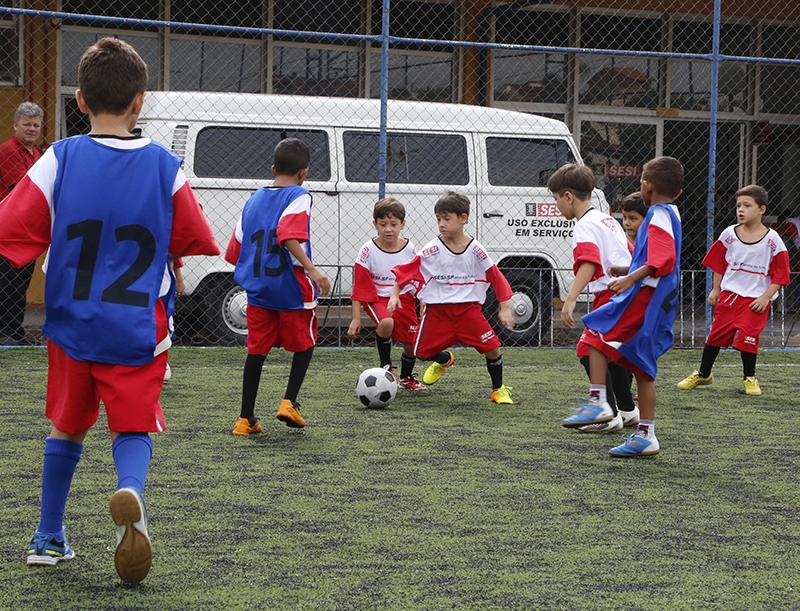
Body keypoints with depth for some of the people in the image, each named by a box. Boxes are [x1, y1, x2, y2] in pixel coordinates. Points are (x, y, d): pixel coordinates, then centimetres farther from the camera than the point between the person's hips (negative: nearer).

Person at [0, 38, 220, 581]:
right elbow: (195, 242, 6)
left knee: (67, 426, 19)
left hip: (72, 324, 1)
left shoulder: (60, 160, -7)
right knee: (134, 429, 7)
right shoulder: (165, 167, -4)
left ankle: (49, 538, 29)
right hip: (139, 330, -1)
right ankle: (130, 495, -26)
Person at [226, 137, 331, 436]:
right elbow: (289, 237, -25)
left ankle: (246, 418, 8)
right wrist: (313, 270, -30)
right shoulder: (299, 197, -8)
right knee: (304, 344, 15)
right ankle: (289, 402, 3)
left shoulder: (254, 199, 11)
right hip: (293, 289, -5)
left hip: (257, 289, 5)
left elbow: (235, 251, 12)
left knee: (257, 350, 10)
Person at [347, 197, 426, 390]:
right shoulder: (368, 251, -12)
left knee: (413, 345, 1)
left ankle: (406, 378, 34)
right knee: (386, 322, -35)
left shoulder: (410, 249, -5)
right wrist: (356, 318, -11)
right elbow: (359, 287, -8)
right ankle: (386, 367, -11)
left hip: (404, 299, 3)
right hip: (377, 299, -3)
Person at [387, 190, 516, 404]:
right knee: (422, 352, 0)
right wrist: (395, 294, -12)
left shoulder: (475, 250, -5)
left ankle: (499, 389, 14)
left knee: (492, 348, -12)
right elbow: (406, 271, -2)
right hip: (437, 310, 1)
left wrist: (505, 308, -2)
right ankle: (444, 360, 38)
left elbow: (496, 278, 1)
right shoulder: (432, 250, -6)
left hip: (468, 309, -1)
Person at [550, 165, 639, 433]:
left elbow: (589, 262, -29)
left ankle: (608, 415, -14)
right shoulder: (607, 220, 19)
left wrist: (571, 299, -38)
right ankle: (627, 411, 32)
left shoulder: (585, 226, -12)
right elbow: (631, 255, 26)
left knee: (590, 349, -11)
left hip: (612, 298, -10)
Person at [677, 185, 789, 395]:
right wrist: (715, 289, 9)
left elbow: (780, 273, -4)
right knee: (716, 333, 7)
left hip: (756, 299, -3)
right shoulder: (729, 234, 0)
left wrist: (766, 297, -10)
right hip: (729, 294, 3)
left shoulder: (772, 240, -7)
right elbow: (718, 263, 11)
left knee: (747, 337, -8)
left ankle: (749, 378, 12)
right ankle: (703, 374, 23)